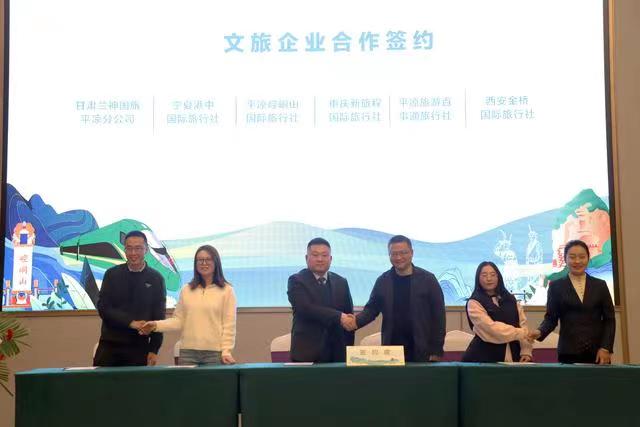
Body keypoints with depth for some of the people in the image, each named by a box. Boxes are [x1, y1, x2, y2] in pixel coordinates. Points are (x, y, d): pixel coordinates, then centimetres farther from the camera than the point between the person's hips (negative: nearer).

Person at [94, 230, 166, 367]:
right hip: (109, 345, 1)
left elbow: (158, 318, 3)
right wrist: (131, 322, -15)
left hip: (139, 347, 0)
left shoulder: (156, 279, 3)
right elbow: (103, 308, -3)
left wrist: (154, 349, -2)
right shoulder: (112, 274, 4)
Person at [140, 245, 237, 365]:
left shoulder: (226, 290, 1)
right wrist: (156, 325, -8)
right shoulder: (186, 290, 10)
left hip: (214, 352, -2)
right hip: (187, 352, 2)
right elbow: (178, 320, 8)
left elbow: (229, 325, -2)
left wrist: (226, 351, -9)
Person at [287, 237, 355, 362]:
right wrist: (339, 317, -24)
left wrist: (349, 350, 4)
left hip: (337, 353, 4)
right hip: (306, 353, -4)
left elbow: (349, 316, 13)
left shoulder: (341, 282, 12)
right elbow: (306, 308, -17)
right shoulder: (296, 281, -2)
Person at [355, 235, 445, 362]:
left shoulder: (427, 279, 1)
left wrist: (436, 351, -4)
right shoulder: (383, 281, 9)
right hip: (391, 351, 2)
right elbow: (371, 309, 11)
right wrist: (356, 321, -11)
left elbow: (438, 315, 0)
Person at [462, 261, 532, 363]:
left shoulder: (511, 299, 14)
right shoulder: (474, 303, -4)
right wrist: (521, 333, -18)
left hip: (513, 357, 4)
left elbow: (523, 325, 6)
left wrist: (526, 351, -6)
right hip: (485, 357, -4)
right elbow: (491, 327, -16)